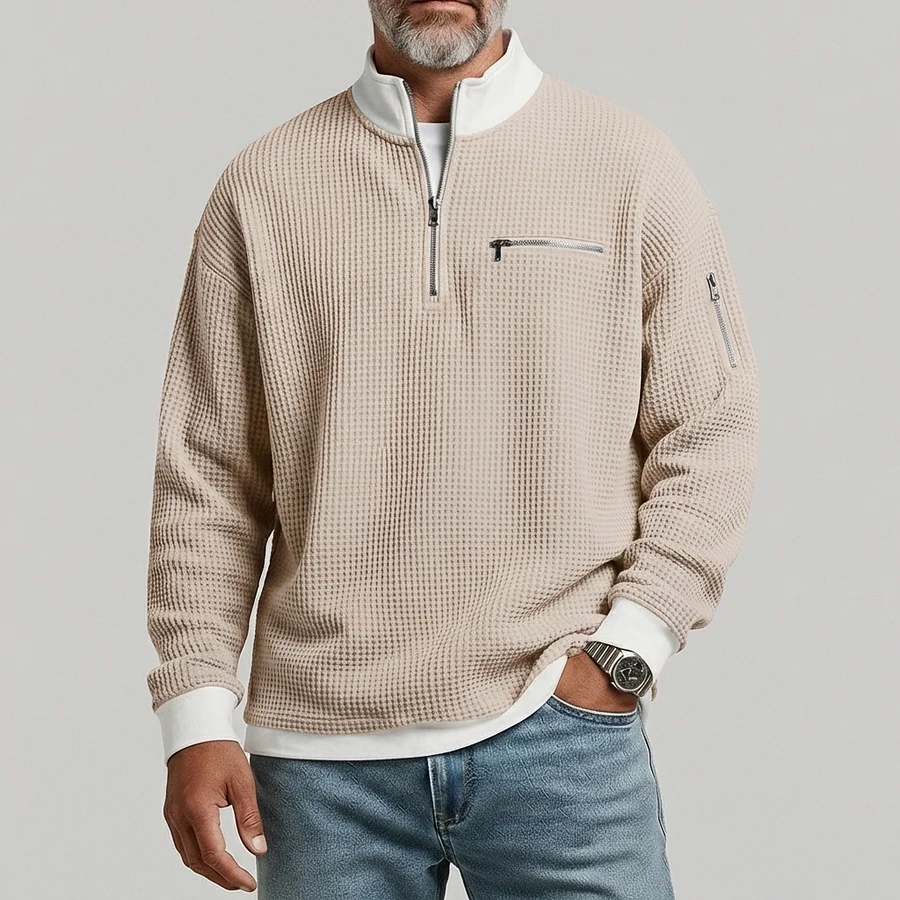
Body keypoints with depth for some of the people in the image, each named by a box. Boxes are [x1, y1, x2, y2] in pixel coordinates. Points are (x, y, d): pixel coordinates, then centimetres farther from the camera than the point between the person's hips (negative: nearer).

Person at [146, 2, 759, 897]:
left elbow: (710, 434, 3)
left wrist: (625, 652, -6)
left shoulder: (632, 163, 4)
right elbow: (206, 475, 6)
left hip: (563, 733, -1)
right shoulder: (262, 185, 6)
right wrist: (196, 717, 1)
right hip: (319, 751, 1)